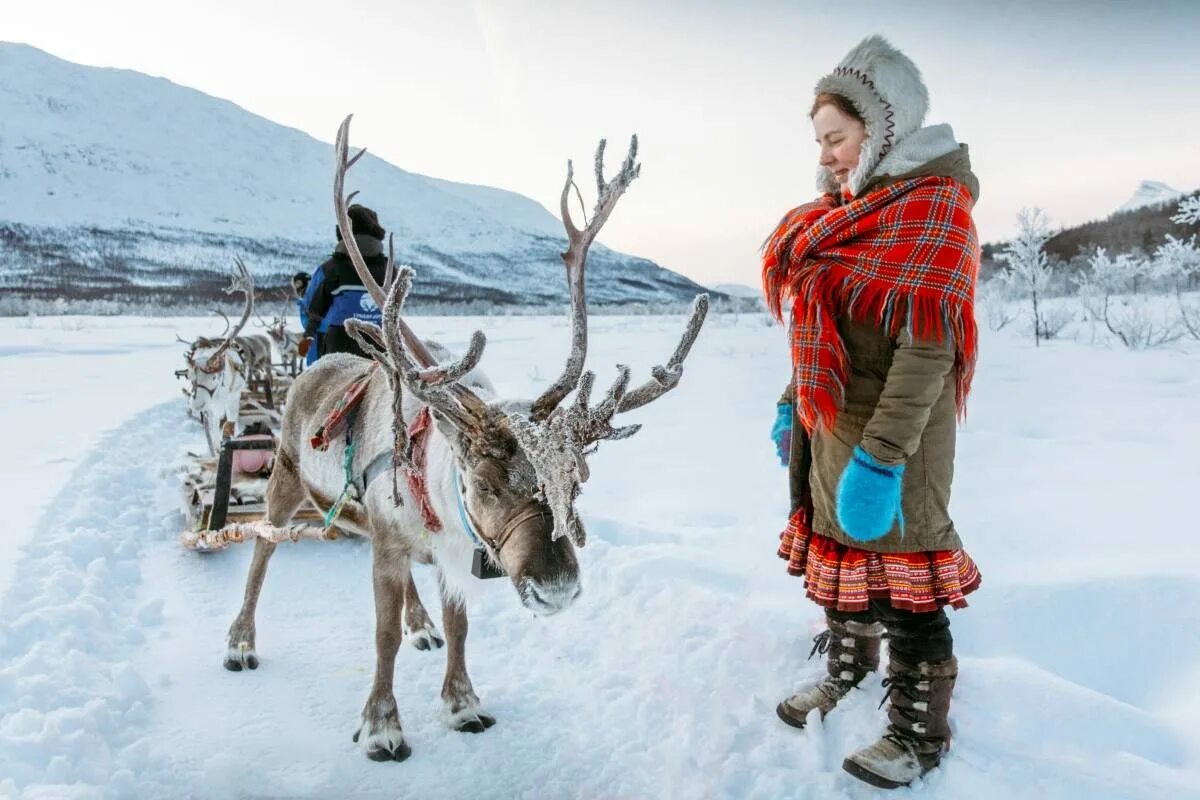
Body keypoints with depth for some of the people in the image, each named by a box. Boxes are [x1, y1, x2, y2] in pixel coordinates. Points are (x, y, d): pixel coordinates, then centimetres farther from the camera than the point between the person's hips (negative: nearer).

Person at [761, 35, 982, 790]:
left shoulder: (934, 205, -14)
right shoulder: (850, 208, 11)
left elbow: (928, 343, -23)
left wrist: (881, 457, -27)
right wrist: (792, 403, 18)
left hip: (895, 430, -8)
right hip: (830, 420, 8)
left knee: (901, 583, 3)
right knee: (837, 552, 21)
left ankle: (921, 734, 22)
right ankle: (847, 670, 45)